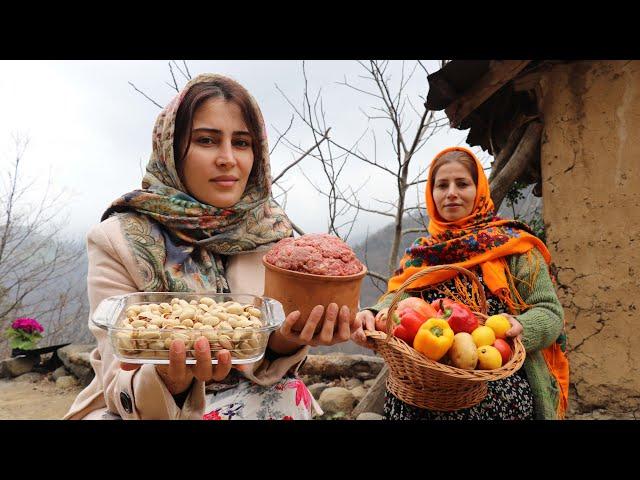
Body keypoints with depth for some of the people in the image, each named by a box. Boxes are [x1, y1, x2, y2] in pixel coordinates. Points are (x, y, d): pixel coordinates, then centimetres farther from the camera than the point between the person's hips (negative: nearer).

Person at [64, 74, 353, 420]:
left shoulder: (271, 231, -7)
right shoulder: (118, 240, -15)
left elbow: (259, 364, -9)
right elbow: (120, 385, -17)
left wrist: (282, 343, -31)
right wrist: (170, 380, -39)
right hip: (137, 407, -2)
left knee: (289, 397, -26)